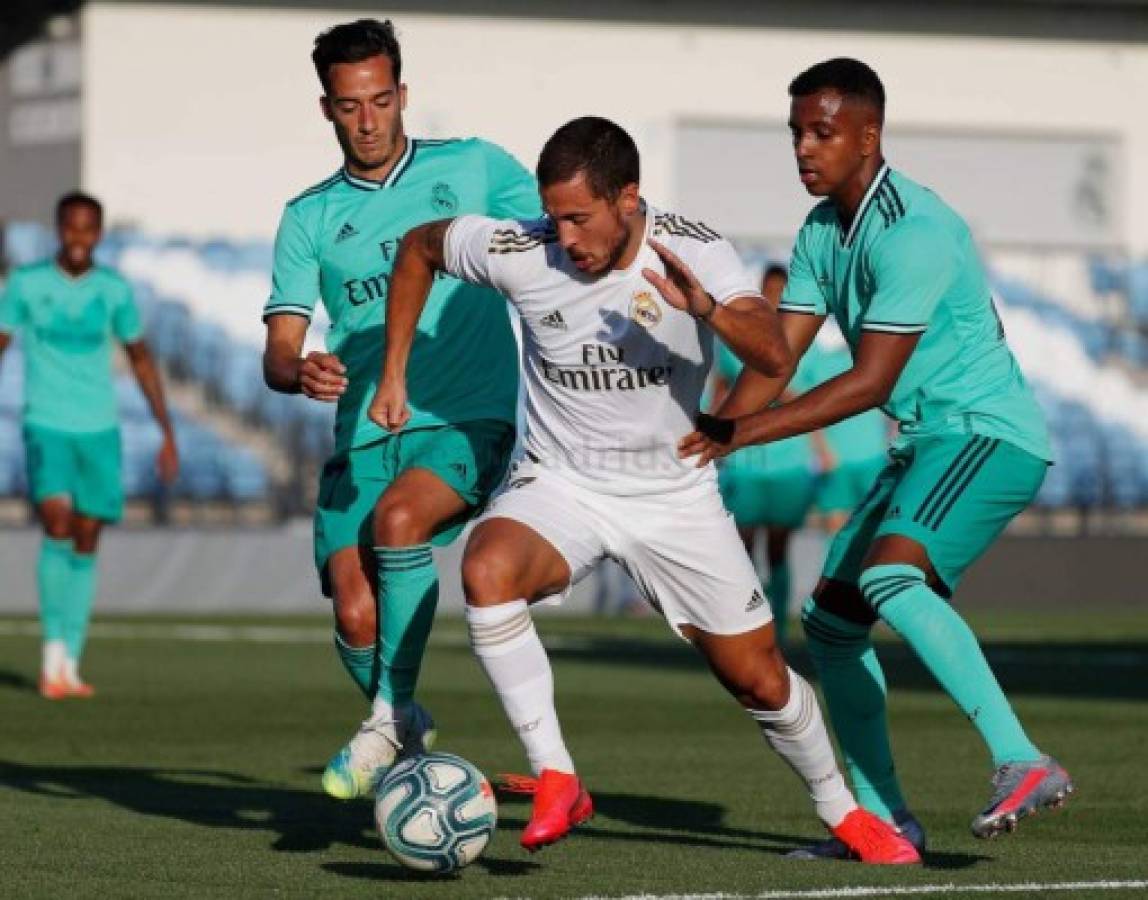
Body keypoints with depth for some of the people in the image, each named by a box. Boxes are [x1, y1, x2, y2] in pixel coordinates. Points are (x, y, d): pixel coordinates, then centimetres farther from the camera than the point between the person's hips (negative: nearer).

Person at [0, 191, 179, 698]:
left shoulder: (114, 290, 4)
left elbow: (140, 359, 13)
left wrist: (168, 435, 12)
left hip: (99, 429, 3)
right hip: (46, 427, -3)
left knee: (86, 542, 4)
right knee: (57, 523, -21)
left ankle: (70, 666, 11)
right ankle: (53, 649, -12)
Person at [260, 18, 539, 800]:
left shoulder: (473, 169, 6)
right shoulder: (309, 218, 10)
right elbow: (279, 350, 3)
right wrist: (299, 371, -22)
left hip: (470, 421, -3)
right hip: (365, 435, 3)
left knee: (399, 517, -32)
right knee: (357, 619, -10)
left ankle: (392, 719, -17)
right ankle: (409, 735, 21)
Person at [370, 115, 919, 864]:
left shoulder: (695, 252, -18)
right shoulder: (520, 253, -17)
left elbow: (775, 358, -31)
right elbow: (419, 247, 3)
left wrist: (708, 309, -50)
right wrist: (394, 376, 2)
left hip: (674, 493, 0)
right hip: (560, 485, 0)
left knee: (760, 681, 5)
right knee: (487, 570, -33)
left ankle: (841, 811, 35)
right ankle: (556, 780, -23)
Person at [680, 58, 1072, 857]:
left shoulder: (913, 231, -21)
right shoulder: (821, 231, 8)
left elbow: (871, 382, -25)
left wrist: (742, 433, -26)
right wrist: (708, 438, -12)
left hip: (989, 433, -10)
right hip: (929, 443, 10)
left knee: (889, 577, -32)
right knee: (830, 619, 9)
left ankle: (1023, 765, -34)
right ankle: (882, 817, 18)